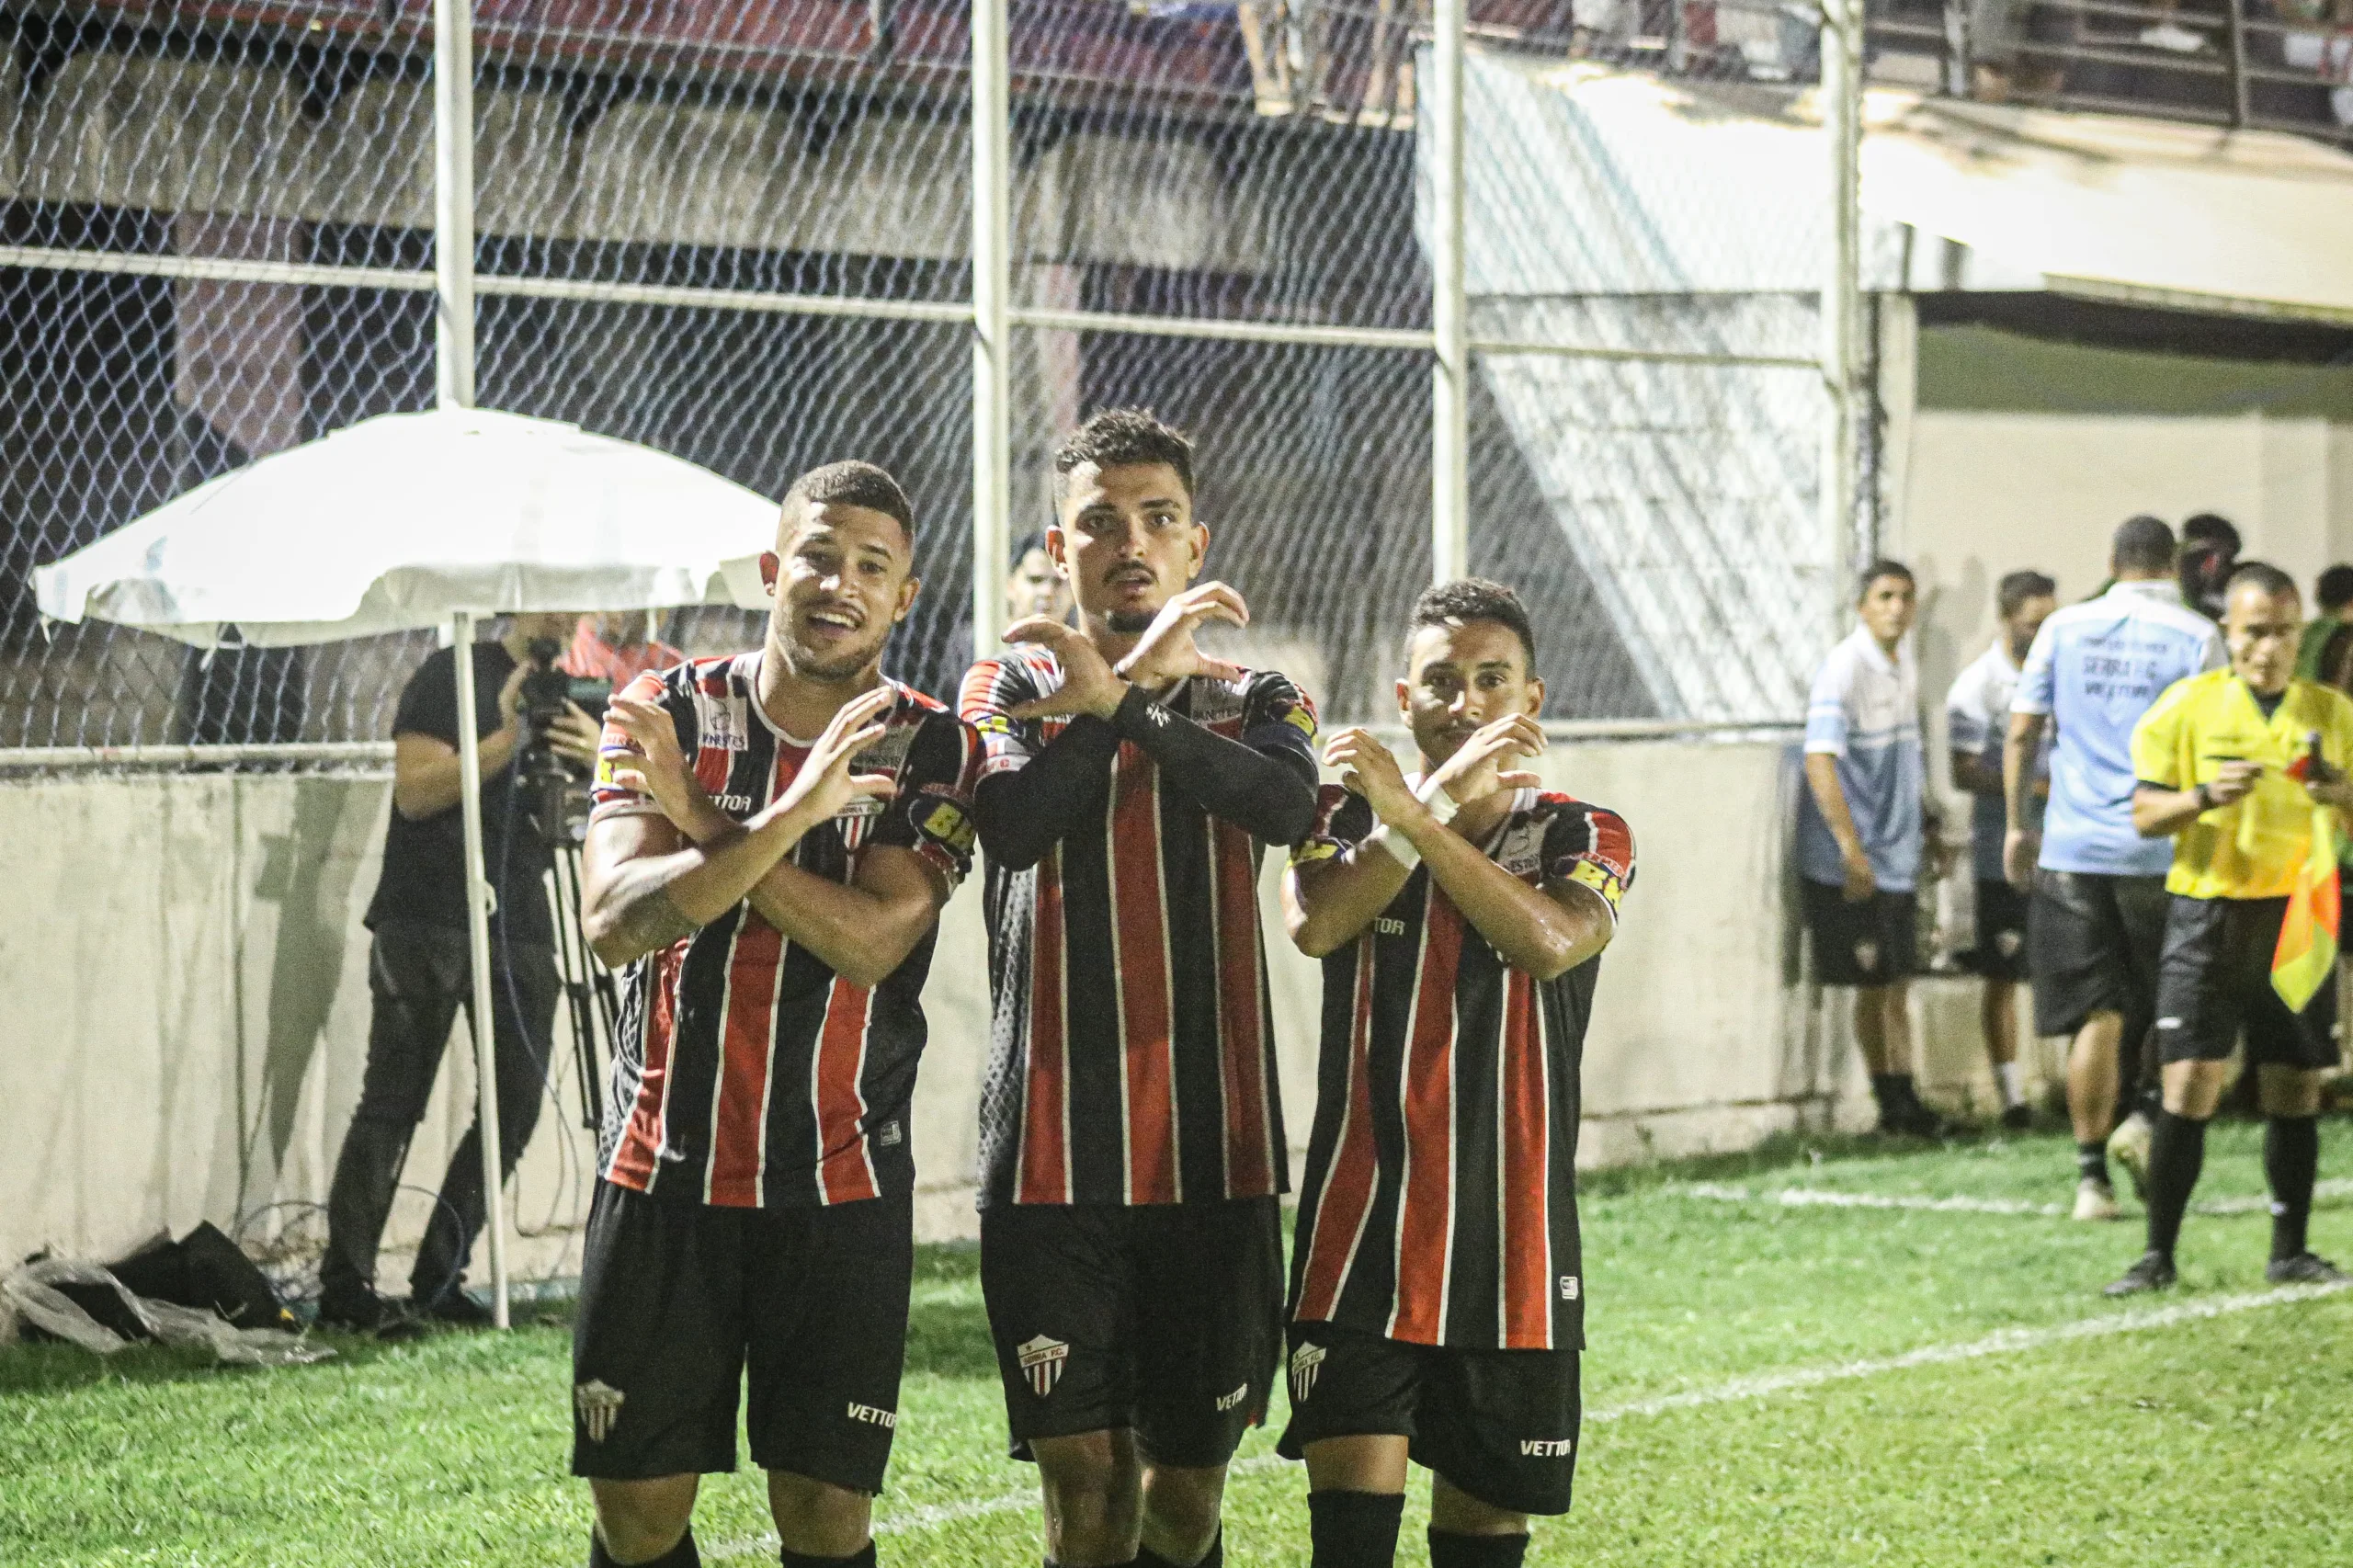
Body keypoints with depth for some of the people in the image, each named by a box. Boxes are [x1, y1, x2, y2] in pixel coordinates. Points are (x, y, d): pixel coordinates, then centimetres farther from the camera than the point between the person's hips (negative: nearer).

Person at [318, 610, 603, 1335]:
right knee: (392, 1103, -8)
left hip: (521, 927, 6)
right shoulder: (452, 676, 0)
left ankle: (439, 1279, 10)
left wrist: (599, 759, -11)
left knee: (517, 1105, 1)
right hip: (428, 919, -6)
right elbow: (415, 791, -10)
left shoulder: (573, 696, 16)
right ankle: (344, 1282, -8)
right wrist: (508, 738, -17)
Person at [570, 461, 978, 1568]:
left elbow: (869, 942, -18)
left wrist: (700, 819, -18)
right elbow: (616, 921, -15)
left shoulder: (933, 752, -3)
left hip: (842, 1189, -1)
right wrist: (789, 819, -26)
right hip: (662, 1175, 1)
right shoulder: (665, 716, 0)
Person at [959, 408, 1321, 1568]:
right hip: (1054, 1152, -2)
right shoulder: (1008, 688, 8)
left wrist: (1114, 699, -19)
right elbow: (1013, 825, -14)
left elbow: (1289, 807, -13)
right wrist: (1140, 668, -12)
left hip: (1214, 1154, 2)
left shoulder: (1250, 702, 11)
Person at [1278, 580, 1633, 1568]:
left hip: (1514, 1243, 1)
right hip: (1362, 1227, -1)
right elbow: (1315, 924, -14)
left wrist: (1410, 810, -18)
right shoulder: (1347, 817, 8)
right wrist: (1445, 789, -14)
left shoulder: (1584, 838, 5)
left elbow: (1550, 944, -17)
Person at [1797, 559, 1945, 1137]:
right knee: (1873, 983, -1)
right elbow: (1819, 760, -25)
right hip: (1854, 861, -8)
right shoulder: (1843, 669, -16)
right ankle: (1892, 1105, 7)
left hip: (1898, 853, 8)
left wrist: (1928, 824, 24)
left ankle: (1904, 1101, 15)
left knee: (1897, 982, 11)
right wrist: (1852, 851, -30)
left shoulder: (1903, 663, 10)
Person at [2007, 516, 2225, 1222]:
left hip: (2071, 847, 2)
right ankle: (2144, 1120, -6)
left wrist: (2017, 824, 15)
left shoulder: (2063, 628, 5)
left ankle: (2092, 1174, 2)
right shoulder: (2195, 638, -2)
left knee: (2096, 1017, 4)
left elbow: (2021, 732, 6)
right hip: (2160, 850, -2)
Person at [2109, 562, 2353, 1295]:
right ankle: (2158, 1255, -2)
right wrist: (2207, 797, -18)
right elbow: (2145, 815, 0)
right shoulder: (2187, 705, 1)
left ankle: (2289, 1252, 14)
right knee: (2189, 1083, -7)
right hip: (2209, 910, -2)